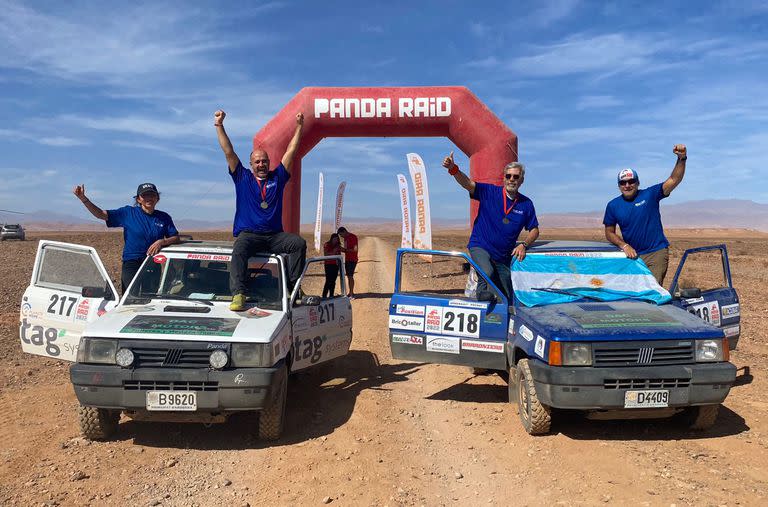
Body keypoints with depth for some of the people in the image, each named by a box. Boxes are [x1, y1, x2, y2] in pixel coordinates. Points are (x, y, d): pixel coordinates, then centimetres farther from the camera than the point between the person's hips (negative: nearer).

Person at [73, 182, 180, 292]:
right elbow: (100, 214, 0)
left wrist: (162, 242, -17)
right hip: (131, 264, -2)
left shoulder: (164, 217, 6)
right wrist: (83, 198, -10)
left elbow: (176, 238, 3)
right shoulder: (128, 213, 2)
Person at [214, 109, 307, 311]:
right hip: (248, 234, -2)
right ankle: (238, 294, -40)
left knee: (299, 243, -23)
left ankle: (294, 287, -19)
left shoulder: (277, 177, 16)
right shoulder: (242, 178, 12)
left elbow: (290, 151, 15)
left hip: (275, 235, 2)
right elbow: (228, 152, 7)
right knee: (239, 251, -33)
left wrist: (299, 127, 14)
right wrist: (219, 125, 3)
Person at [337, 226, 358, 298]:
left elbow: (355, 250, -19)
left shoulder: (353, 237, -13)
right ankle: (350, 292, 16)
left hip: (352, 260, -9)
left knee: (350, 276, -11)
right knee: (348, 276, 10)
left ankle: (352, 294, -8)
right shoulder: (345, 238, 14)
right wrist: (341, 249, 2)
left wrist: (344, 249, -20)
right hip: (347, 260, 9)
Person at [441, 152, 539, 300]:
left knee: (506, 298, 9)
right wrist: (453, 169, -39)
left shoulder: (526, 204, 1)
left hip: (503, 256, 4)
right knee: (487, 274, -35)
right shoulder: (490, 192, -7)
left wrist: (523, 245, -11)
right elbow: (468, 184, -21)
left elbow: (534, 230, 9)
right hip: (480, 247, -4)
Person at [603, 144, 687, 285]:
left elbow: (674, 179, -14)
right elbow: (609, 233, 7)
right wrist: (624, 246, -9)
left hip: (657, 252, -2)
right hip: (632, 255, 3)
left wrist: (681, 159, -29)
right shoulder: (613, 205, 3)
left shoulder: (650, 195, -3)